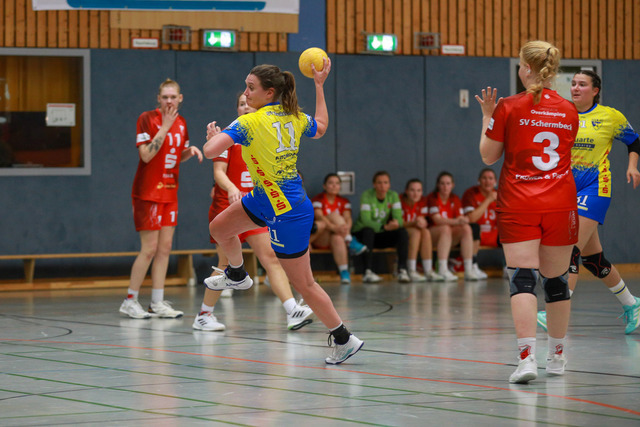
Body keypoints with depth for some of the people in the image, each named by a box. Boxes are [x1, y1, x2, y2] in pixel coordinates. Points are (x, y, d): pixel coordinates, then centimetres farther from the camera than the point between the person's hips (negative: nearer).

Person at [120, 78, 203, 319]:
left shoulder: (181, 123, 9)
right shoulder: (147, 119, -11)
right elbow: (146, 155, -20)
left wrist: (190, 151, -1)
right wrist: (165, 127, -22)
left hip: (170, 192, 7)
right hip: (148, 192, -7)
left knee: (165, 247, 6)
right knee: (149, 249, -8)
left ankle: (158, 303, 10)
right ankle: (130, 301, 3)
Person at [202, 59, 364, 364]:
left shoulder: (249, 123, -24)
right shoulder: (295, 117, -1)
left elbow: (210, 151, -31)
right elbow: (320, 127, 21)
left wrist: (212, 135, -7)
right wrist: (319, 86, 25)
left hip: (288, 215, -9)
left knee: (303, 285, 4)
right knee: (219, 228, 22)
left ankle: (345, 340, 15)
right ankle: (237, 276, 50)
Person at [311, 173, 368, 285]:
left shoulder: (344, 202, 12)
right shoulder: (318, 200, -1)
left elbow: (348, 218, -4)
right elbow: (319, 217, -19)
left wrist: (346, 228, -30)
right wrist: (334, 227, -38)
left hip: (337, 235, 2)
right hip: (319, 240, -2)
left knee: (338, 238, -37)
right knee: (335, 215, -25)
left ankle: (344, 272, -47)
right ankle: (351, 243, -35)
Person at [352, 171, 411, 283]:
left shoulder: (393, 196, -2)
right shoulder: (367, 196, -16)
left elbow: (399, 218, -11)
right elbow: (366, 221, -27)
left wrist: (396, 223, -37)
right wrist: (384, 227, -41)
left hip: (382, 236, 4)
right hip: (361, 234, -4)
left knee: (402, 231, -21)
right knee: (368, 231, -38)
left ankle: (402, 270, -28)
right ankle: (368, 272, -42)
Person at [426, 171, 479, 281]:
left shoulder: (455, 199, 10)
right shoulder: (432, 198, -7)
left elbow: (460, 218, -1)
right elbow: (437, 219, -19)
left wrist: (463, 220, -26)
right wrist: (456, 221, -34)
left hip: (451, 237, 5)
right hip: (433, 233, -5)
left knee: (466, 228, -22)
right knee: (445, 228, -35)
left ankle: (468, 270, -30)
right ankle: (442, 270, -43)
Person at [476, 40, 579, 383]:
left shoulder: (510, 108, -6)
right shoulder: (568, 111, 5)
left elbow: (488, 156, 2)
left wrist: (487, 117, 15)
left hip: (519, 205, -3)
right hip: (561, 204, 3)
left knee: (522, 278, -8)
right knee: (556, 280, 13)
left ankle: (527, 355, -24)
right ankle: (557, 356, 25)